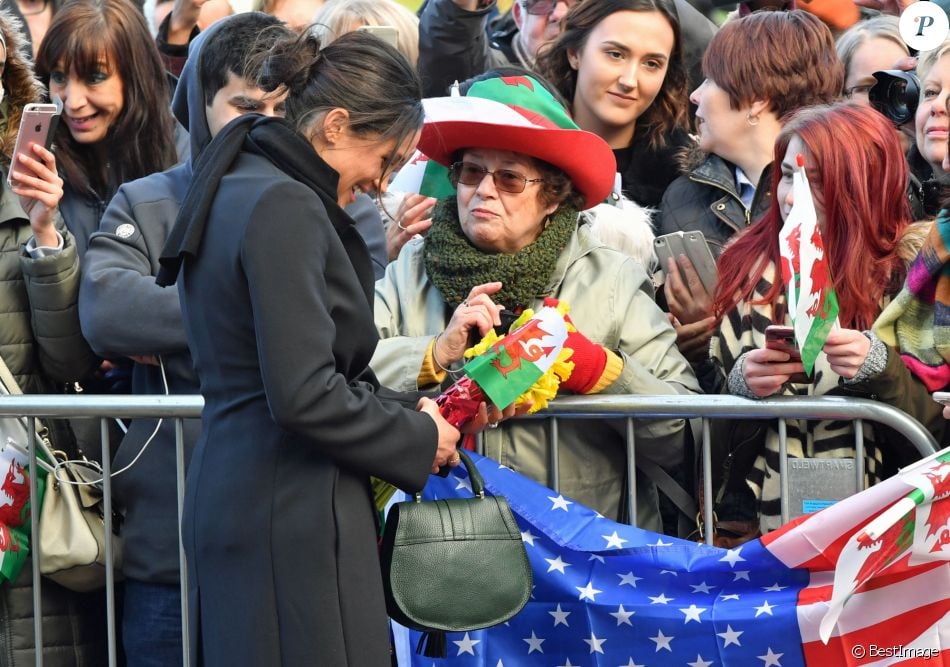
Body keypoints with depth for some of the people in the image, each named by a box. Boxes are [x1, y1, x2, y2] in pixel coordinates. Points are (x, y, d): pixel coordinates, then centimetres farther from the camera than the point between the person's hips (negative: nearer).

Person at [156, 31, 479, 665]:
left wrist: (409, 410, 10)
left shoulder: (239, 189, 14)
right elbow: (303, 396, -21)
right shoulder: (285, 208, -16)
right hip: (292, 516, -10)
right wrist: (420, 439, -7)